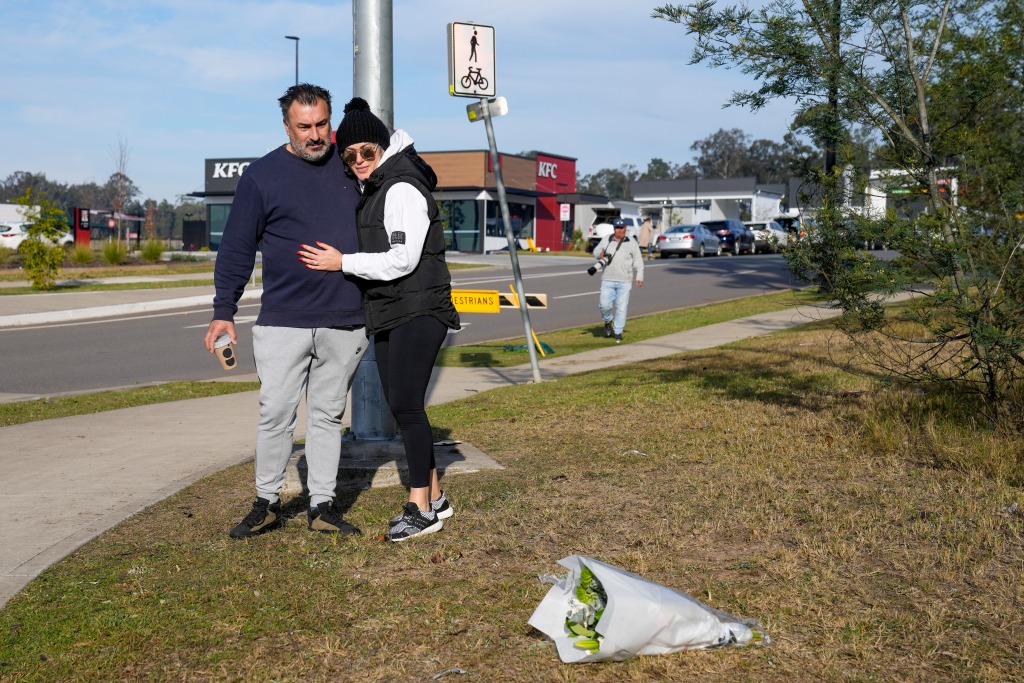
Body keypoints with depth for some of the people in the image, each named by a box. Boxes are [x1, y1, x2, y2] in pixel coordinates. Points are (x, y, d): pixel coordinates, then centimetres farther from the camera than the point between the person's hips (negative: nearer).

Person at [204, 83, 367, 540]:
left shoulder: (350, 166, 9)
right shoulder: (262, 175, 0)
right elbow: (236, 248, 2)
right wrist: (223, 311, -2)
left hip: (345, 322, 3)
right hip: (284, 319, -2)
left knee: (328, 415, 9)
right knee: (275, 413, -3)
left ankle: (322, 506, 17)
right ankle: (267, 503, 14)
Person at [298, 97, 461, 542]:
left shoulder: (402, 189, -14)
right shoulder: (373, 188, 14)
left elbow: (403, 259, -20)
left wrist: (343, 262, -16)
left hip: (418, 310, -10)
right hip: (387, 313, 10)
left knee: (405, 404, -15)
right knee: (401, 406, 9)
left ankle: (420, 508, -9)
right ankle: (435, 499, 18)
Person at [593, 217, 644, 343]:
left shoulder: (631, 243, 4)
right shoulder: (606, 240, 8)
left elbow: (638, 261, 5)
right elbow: (596, 251, 18)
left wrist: (639, 277, -4)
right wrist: (599, 254, -6)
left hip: (624, 281, -1)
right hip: (607, 280, 1)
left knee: (621, 307, -1)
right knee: (604, 304, -6)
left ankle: (618, 332, 10)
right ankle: (608, 321, 25)